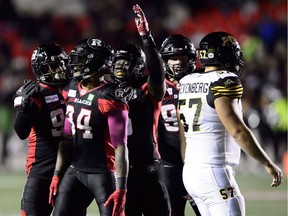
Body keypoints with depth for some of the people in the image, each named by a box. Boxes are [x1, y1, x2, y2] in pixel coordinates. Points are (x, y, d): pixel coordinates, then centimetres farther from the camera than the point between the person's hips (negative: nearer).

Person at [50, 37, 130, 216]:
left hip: (104, 173, -7)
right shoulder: (72, 91, 8)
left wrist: (121, 189, -21)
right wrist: (57, 174, 14)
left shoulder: (108, 98, -16)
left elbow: (120, 147, -18)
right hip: (75, 171, 7)